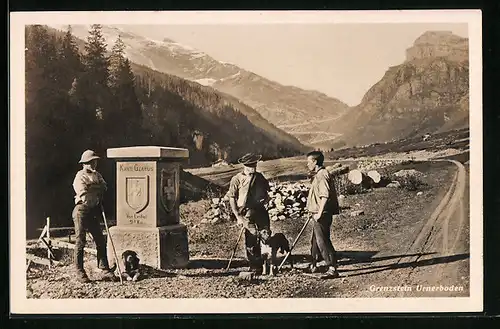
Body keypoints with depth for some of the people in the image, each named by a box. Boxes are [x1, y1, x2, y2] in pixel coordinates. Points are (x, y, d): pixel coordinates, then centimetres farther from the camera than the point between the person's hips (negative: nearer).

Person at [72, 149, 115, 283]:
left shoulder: (97, 175, 15)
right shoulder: (80, 176, -8)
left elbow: (104, 187, 3)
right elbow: (84, 195, -18)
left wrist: (91, 187, -11)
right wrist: (97, 189, -4)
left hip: (94, 211, 7)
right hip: (82, 210, -7)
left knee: (100, 240, 4)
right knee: (80, 242, -2)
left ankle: (104, 270, 8)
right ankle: (79, 272, 4)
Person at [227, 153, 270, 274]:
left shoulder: (260, 177, 11)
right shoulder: (237, 179, -3)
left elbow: (266, 190, 27)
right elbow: (232, 198, -4)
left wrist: (266, 198, 3)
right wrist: (238, 216, -9)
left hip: (261, 210, 5)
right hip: (246, 212, -4)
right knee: (251, 239, -6)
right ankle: (254, 266, 6)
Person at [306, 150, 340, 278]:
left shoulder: (322, 175, -16)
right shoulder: (318, 175, 17)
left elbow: (325, 196, -25)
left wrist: (319, 214, -24)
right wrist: (314, 213, 26)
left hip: (322, 215, -11)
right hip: (318, 215, 11)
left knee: (323, 241, -9)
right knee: (315, 240, 19)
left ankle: (333, 269, -8)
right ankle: (314, 266, 32)